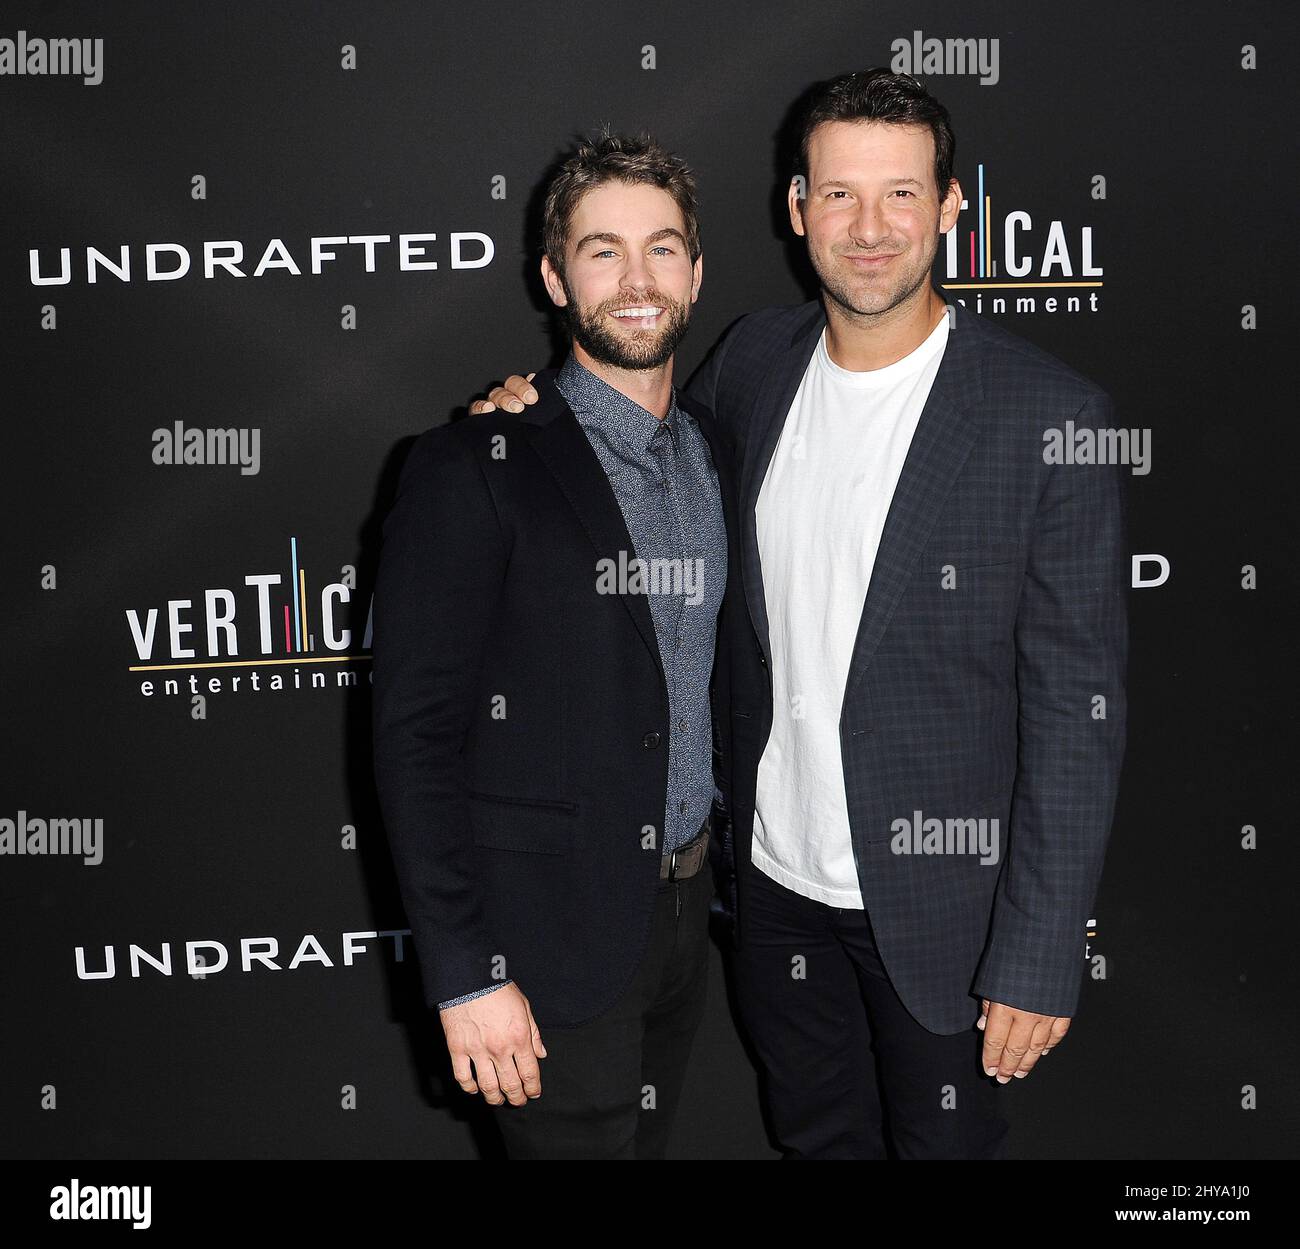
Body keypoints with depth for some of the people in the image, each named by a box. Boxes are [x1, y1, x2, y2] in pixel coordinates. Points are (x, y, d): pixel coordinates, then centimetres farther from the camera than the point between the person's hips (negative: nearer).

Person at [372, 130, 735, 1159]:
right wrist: (464, 975, -17)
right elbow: (416, 736, -16)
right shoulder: (476, 469, -15)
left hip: (684, 904, 6)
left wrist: (709, 861, 7)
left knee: (651, 1139, 20)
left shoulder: (714, 448, 6)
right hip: (552, 931, -6)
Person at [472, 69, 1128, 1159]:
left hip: (939, 897, -4)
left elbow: (1078, 704, -16)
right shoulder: (754, 359, -2)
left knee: (946, 1141, 17)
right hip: (775, 874, 5)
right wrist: (545, 416, -3)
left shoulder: (1050, 415, -18)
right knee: (815, 1140, 24)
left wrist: (1041, 958, -16)